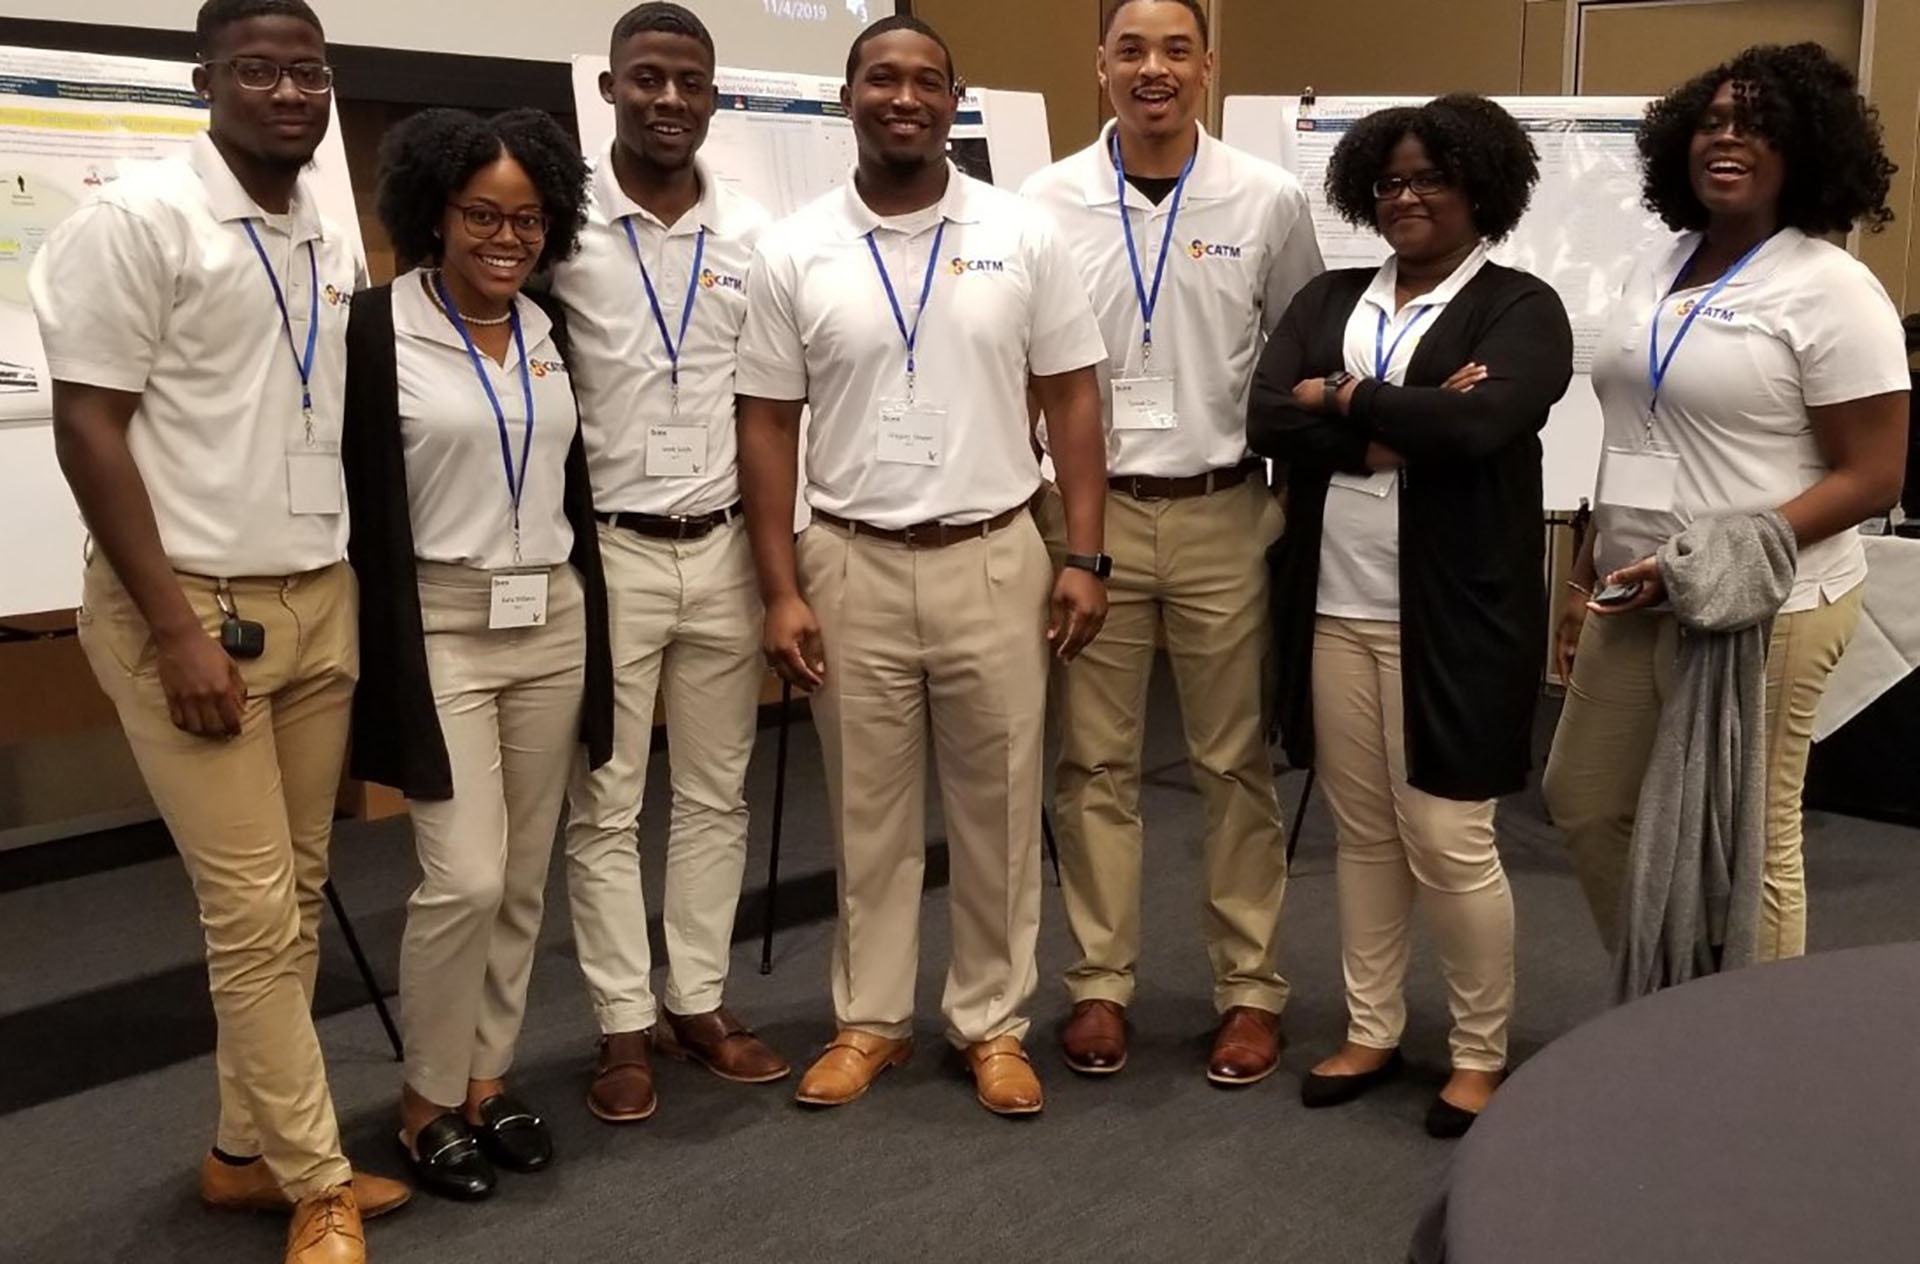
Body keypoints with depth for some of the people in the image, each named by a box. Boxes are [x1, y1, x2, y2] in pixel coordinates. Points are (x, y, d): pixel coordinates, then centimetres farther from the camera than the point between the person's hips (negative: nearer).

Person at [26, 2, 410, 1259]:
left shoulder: (335, 243, 10)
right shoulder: (137, 218, -9)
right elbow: (87, 428, -11)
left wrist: (361, 595, 11)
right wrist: (178, 630, -16)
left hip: (322, 603, 6)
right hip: (192, 608, -6)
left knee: (297, 898, 10)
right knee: (253, 908, -2)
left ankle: (248, 1150, 25)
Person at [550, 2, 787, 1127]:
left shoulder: (754, 233, 5)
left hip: (724, 548, 3)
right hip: (604, 551, -3)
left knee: (716, 794, 12)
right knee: (606, 804, 5)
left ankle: (701, 1003, 25)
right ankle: (625, 1025, 17)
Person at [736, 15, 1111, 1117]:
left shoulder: (1023, 235, 0)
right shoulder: (794, 254, 0)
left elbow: (1072, 399, 2)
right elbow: (768, 428, 2)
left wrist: (1085, 557, -4)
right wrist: (781, 592, -3)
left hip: (994, 560, 0)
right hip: (853, 567, 0)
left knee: (999, 808, 9)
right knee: (870, 810, 11)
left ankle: (994, 1024, 24)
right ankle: (871, 1019, 27)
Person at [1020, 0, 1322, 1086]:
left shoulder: (1270, 201, 0)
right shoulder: (1048, 202, 0)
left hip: (1224, 515, 0)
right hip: (1089, 512, 1)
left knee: (1237, 764, 8)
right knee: (1095, 763, 8)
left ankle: (1253, 989, 20)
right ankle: (1101, 983, 21)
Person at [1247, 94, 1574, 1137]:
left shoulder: (1520, 309, -2)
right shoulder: (1327, 299, 12)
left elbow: (1475, 425, -21)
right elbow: (1267, 420, -4)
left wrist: (1341, 400, -9)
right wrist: (1406, 425, -14)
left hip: (1452, 614, -4)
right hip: (1333, 608, 5)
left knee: (1447, 841, 1)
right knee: (1363, 833, 13)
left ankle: (1481, 1052, 21)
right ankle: (1372, 1032, 28)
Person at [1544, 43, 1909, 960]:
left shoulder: (1829, 287, -11)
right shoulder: (1657, 267, 10)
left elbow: (1871, 479, -14)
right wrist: (1585, 577, 16)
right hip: (1635, 600, 8)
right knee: (1583, 803, 16)